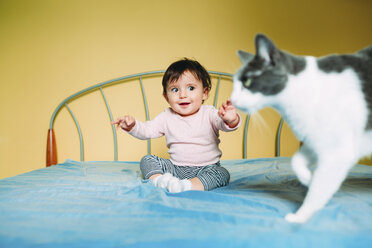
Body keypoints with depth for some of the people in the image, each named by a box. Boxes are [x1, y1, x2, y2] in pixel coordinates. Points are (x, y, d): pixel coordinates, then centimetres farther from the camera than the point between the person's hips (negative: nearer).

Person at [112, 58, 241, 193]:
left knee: (222, 174, -29)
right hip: (176, 168, 3)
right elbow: (146, 130, 2)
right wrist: (132, 125, -20)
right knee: (147, 160, -7)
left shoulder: (208, 113, -8)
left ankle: (185, 186, -39)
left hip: (206, 168, -2)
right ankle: (158, 180, -31)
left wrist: (231, 120, -49)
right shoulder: (167, 117, 2)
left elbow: (225, 124, -24)